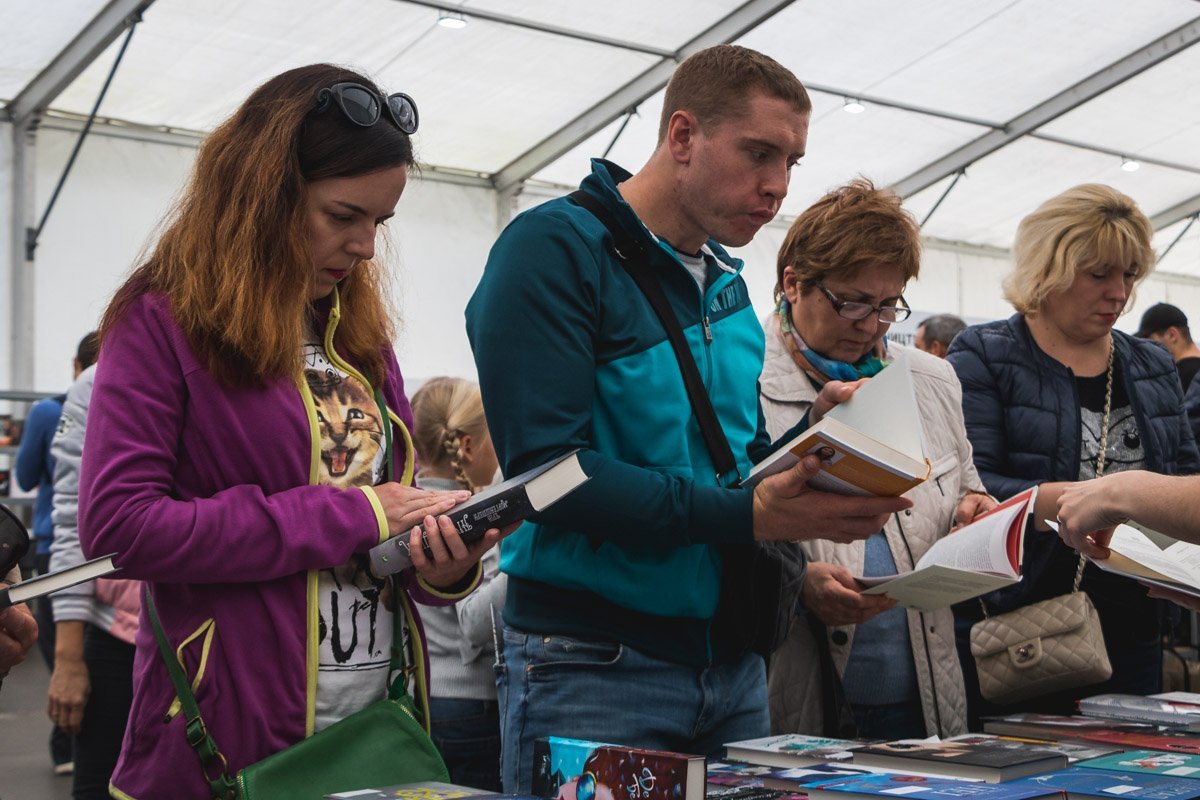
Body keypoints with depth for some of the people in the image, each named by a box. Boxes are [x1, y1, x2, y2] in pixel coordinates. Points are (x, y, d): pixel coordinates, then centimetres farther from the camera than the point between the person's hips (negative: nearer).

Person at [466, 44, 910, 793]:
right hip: (593, 668, -7)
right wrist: (750, 515, -25)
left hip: (733, 666, 8)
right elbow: (549, 469, -21)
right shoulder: (557, 248, -12)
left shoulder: (725, 280, 12)